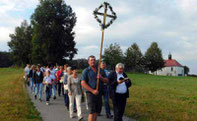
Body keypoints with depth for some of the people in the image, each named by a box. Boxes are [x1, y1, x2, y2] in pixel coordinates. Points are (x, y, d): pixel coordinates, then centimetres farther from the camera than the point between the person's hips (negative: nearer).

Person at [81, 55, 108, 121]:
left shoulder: (101, 71, 13)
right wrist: (92, 91, -17)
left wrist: (101, 78, -11)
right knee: (92, 112, -10)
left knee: (96, 112, 9)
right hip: (90, 93, -5)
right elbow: (83, 83, -9)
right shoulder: (86, 71, -1)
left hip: (99, 93, 5)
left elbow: (107, 81, 10)